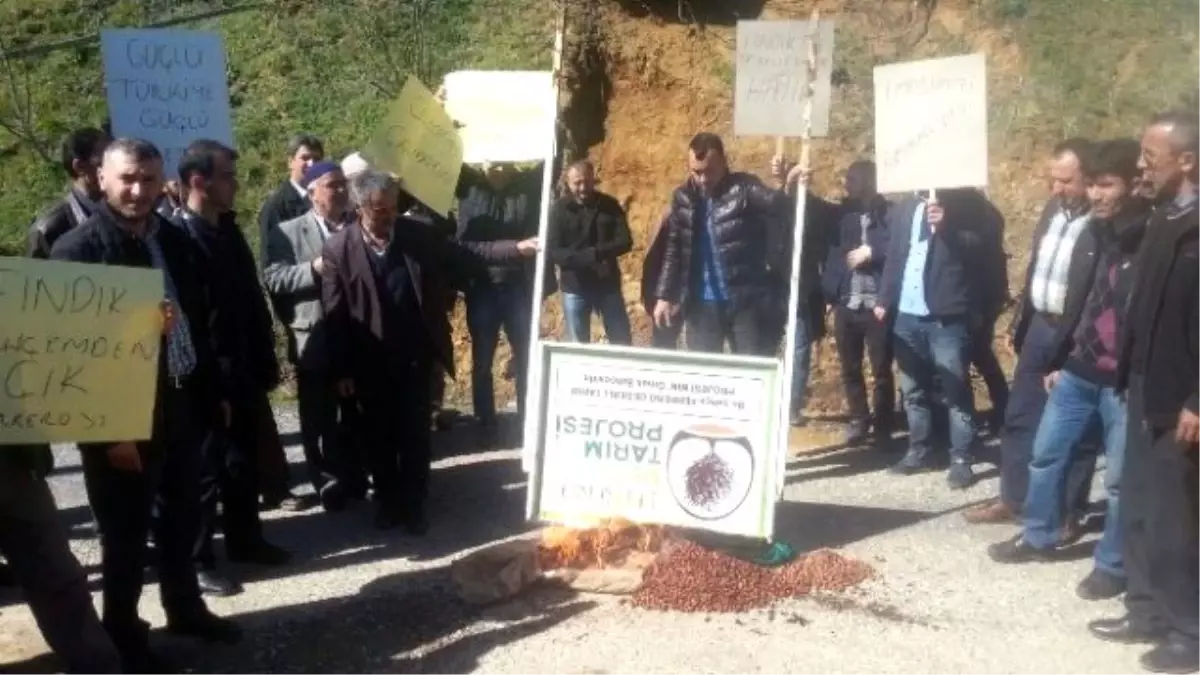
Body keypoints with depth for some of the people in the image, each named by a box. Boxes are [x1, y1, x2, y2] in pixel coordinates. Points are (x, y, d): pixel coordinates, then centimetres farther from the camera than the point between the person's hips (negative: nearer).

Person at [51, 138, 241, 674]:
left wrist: (215, 391, 13)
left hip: (181, 405, 6)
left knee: (183, 518, 19)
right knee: (126, 533, 8)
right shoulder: (77, 248, -12)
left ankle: (185, 608, 38)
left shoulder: (175, 241, 6)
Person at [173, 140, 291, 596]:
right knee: (204, 466, 3)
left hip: (242, 370, 7)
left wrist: (266, 363, 11)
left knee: (243, 460, 17)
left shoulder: (229, 231, 10)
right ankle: (197, 560, 16)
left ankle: (245, 539, 32)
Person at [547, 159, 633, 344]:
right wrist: (588, 258, -23)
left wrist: (596, 253, -21)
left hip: (608, 285, 2)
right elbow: (552, 252, -12)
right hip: (575, 288, -1)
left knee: (623, 344, 8)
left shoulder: (609, 205, 1)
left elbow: (625, 241, -5)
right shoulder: (559, 210, -4)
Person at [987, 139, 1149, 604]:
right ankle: (1038, 537, 32)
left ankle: (1112, 566, 18)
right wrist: (1058, 361, 17)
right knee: (1046, 453, 14)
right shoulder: (1092, 234, 8)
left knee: (1120, 478, 3)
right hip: (1079, 372, 7)